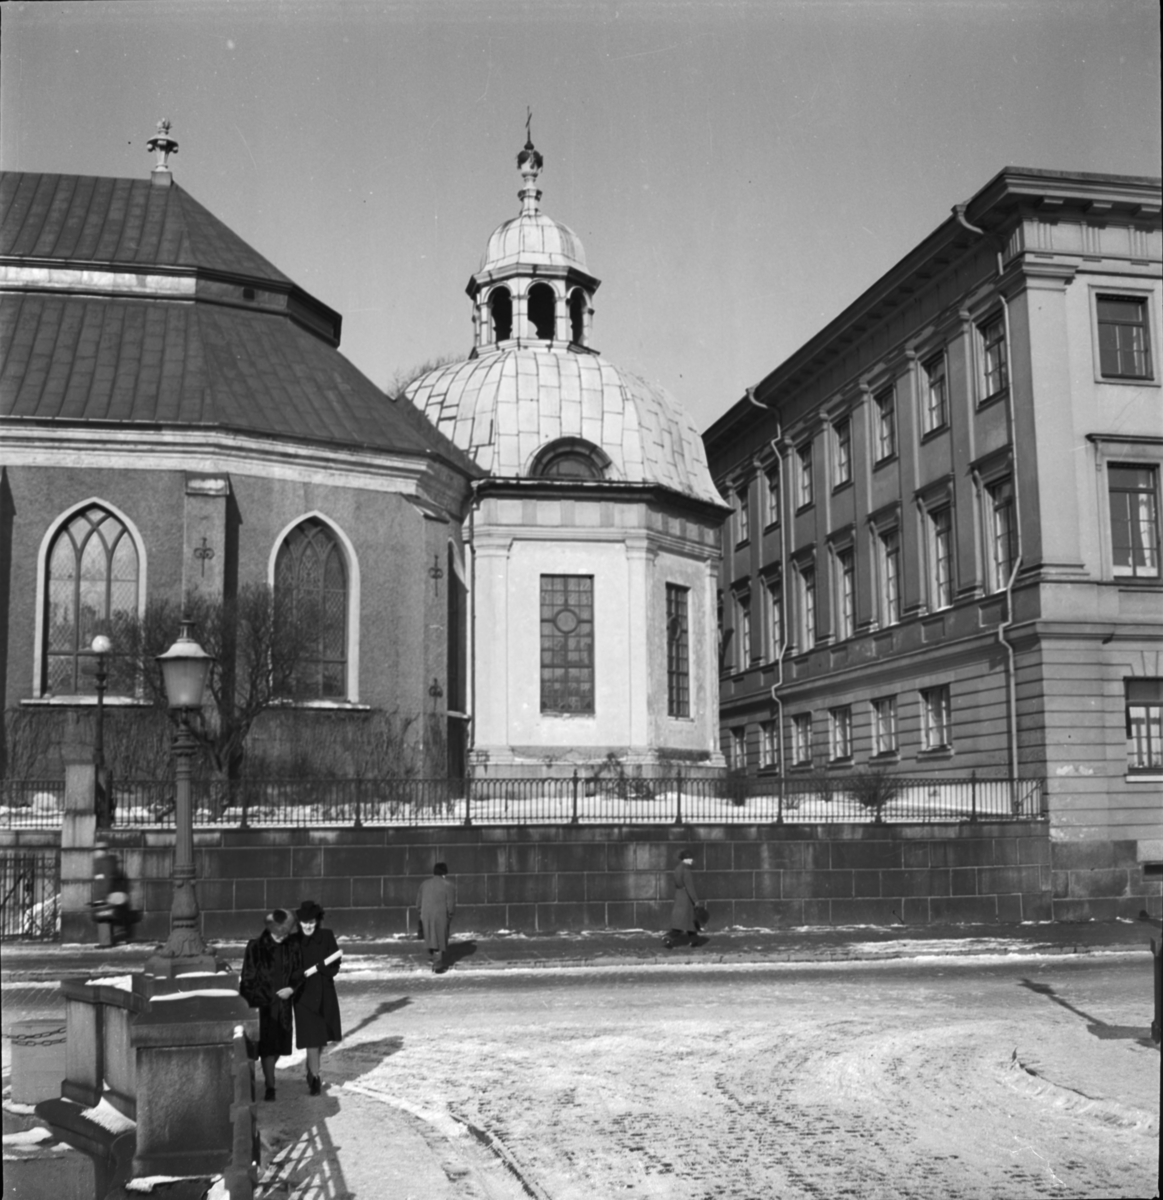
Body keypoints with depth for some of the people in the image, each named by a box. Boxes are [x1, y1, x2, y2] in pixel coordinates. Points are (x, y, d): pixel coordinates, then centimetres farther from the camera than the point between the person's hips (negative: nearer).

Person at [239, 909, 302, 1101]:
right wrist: (268, 995, -10)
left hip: (282, 1002, 3)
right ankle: (270, 1086, 3)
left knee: (278, 1045, 8)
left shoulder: (292, 948, 2)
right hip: (260, 1003, -3)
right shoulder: (256, 947, -9)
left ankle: (268, 1077, 32)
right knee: (266, 1045, -4)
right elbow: (248, 977, -6)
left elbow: (298, 973, 9)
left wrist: (291, 988, -10)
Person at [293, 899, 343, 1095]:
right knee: (311, 1038, -5)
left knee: (321, 1038, 13)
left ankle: (311, 1071, 34)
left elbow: (334, 969, -4)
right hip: (305, 995, -3)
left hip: (325, 994, 3)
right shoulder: (294, 941, -9)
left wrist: (315, 968, -18)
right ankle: (315, 1077, 6)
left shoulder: (327, 936, -4)